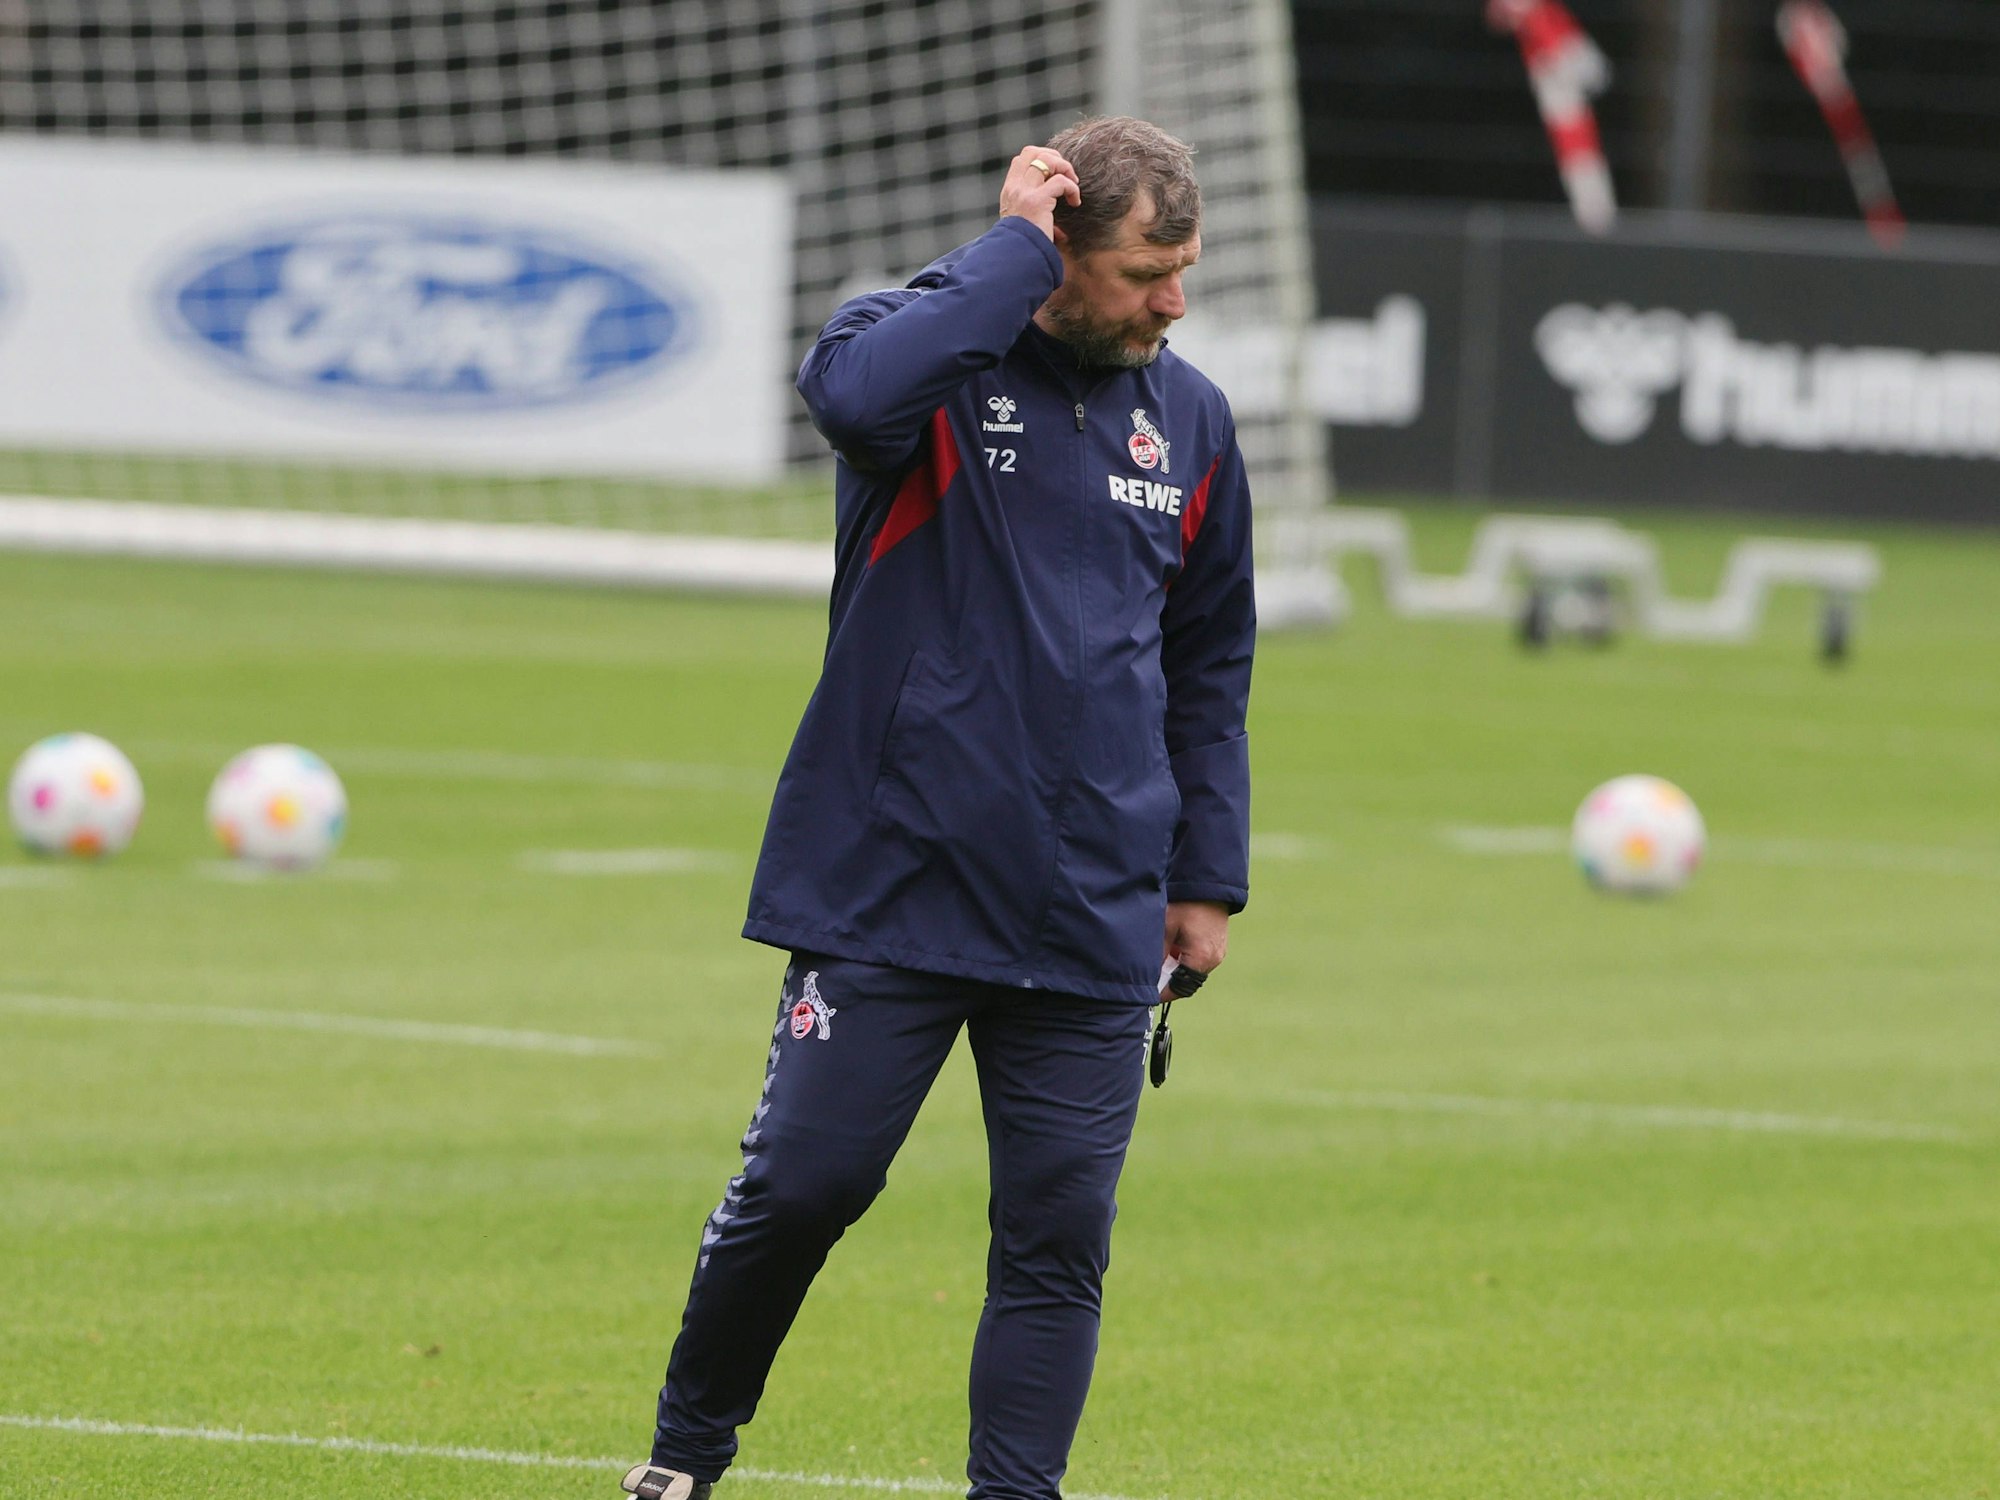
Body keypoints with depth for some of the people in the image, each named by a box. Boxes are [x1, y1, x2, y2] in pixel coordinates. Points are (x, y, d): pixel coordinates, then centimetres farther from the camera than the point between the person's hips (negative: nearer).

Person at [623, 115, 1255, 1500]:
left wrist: (1207, 875, 16)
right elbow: (856, 393, -31)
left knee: (1060, 1241, -1)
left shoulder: (1191, 421, 10)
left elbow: (1210, 665, 19)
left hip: (1091, 915, 4)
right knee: (803, 1185, -3)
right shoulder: (940, 355, -4)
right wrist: (1015, 252, -22)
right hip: (889, 882, -4)